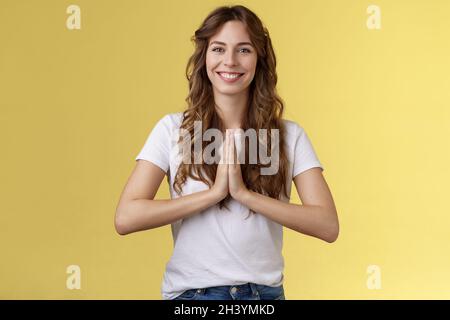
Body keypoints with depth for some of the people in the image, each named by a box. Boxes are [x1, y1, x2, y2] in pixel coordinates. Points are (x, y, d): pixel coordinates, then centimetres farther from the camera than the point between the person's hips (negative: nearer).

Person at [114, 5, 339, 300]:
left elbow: (328, 226, -12)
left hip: (267, 290, 1)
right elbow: (126, 218, -13)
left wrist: (244, 193, -19)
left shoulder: (290, 135, -2)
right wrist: (214, 193, -18)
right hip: (192, 290, -1)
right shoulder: (173, 129, -5)